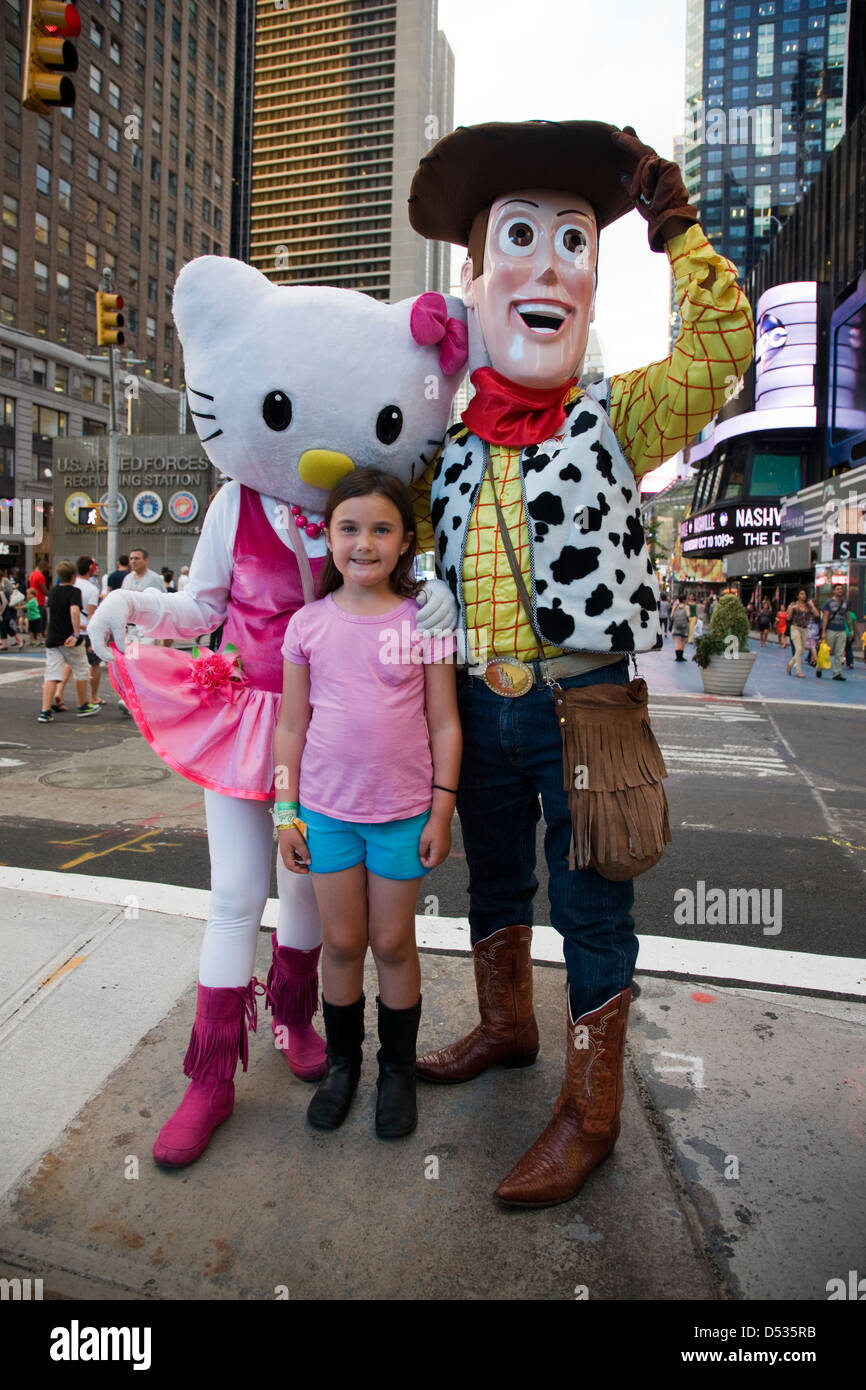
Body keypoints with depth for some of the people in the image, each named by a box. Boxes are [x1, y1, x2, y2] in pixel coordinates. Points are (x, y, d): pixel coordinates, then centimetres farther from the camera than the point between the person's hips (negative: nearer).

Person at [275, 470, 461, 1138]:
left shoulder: (423, 620, -5)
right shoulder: (309, 624, -1)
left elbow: (444, 722, -2)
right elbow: (291, 725, 4)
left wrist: (442, 810, -4)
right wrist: (286, 812, 3)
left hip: (404, 809, -1)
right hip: (327, 808, 2)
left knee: (394, 942, 11)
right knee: (342, 941, 12)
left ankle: (398, 1068, 31)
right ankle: (342, 1061, 34)